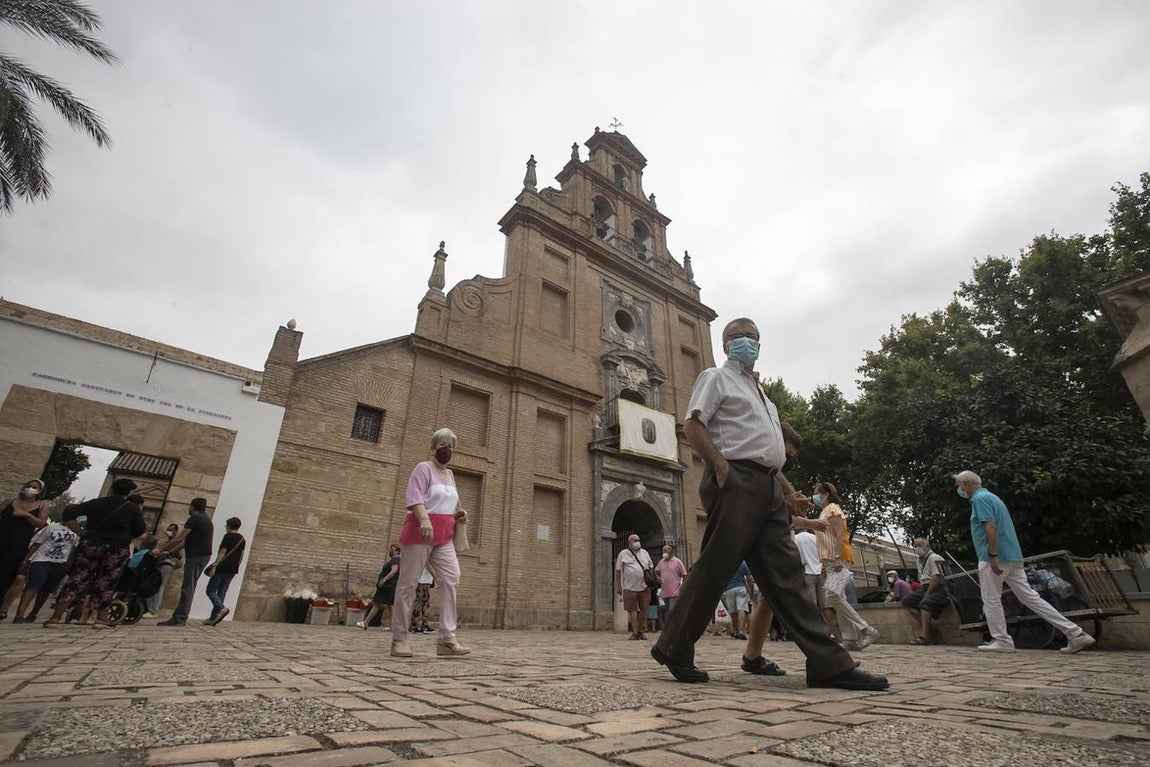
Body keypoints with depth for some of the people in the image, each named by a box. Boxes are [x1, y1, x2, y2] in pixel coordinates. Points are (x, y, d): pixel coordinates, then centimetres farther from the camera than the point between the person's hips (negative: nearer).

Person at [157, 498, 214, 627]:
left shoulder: (194, 519, -9)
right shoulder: (205, 519, 20)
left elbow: (179, 538, -13)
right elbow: (186, 540, 22)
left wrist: (161, 549, -4)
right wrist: (170, 551, 20)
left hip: (196, 556, -9)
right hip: (203, 555, 9)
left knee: (187, 588, -8)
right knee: (189, 587, 11)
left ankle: (179, 618, -7)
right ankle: (179, 617, 15)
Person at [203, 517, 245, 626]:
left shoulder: (228, 536, -7)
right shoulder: (242, 539, 14)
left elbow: (222, 552, -14)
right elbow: (241, 556, 15)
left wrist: (214, 566, -16)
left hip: (222, 568, -7)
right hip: (233, 570, 7)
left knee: (211, 590, 0)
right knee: (221, 593, 9)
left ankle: (222, 608, -21)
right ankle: (213, 618, 8)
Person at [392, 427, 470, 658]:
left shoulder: (449, 473, 20)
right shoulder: (423, 468, -2)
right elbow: (414, 497, -17)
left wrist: (458, 514, 10)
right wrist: (424, 520, -32)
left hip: (444, 536, 7)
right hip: (421, 531, -7)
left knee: (451, 578, -8)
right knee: (408, 583, 0)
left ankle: (447, 639, -7)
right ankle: (399, 640, 11)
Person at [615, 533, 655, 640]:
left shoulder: (644, 553, 15)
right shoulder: (623, 554, 3)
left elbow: (651, 567, 20)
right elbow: (618, 571, 2)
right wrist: (618, 587, -1)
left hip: (644, 587, 3)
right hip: (630, 587, -3)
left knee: (643, 609, 4)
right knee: (632, 610, -2)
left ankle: (640, 630, 18)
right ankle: (635, 632, 4)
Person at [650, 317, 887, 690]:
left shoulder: (759, 390, 30)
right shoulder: (716, 378, 5)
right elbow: (692, 426, -9)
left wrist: (788, 490, 18)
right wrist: (722, 468, -18)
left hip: (767, 488, 8)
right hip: (735, 482, -8)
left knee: (785, 573, 5)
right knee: (713, 569, -7)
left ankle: (828, 664, 8)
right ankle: (673, 649, 6)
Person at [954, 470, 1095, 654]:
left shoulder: (980, 498, -11)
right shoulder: (991, 497, 20)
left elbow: (991, 527, -21)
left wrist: (993, 556, -22)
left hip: (995, 558, -9)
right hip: (1012, 557, 10)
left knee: (991, 600, 2)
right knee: (1030, 597, 9)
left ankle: (1001, 640, 7)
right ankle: (1075, 633, 7)